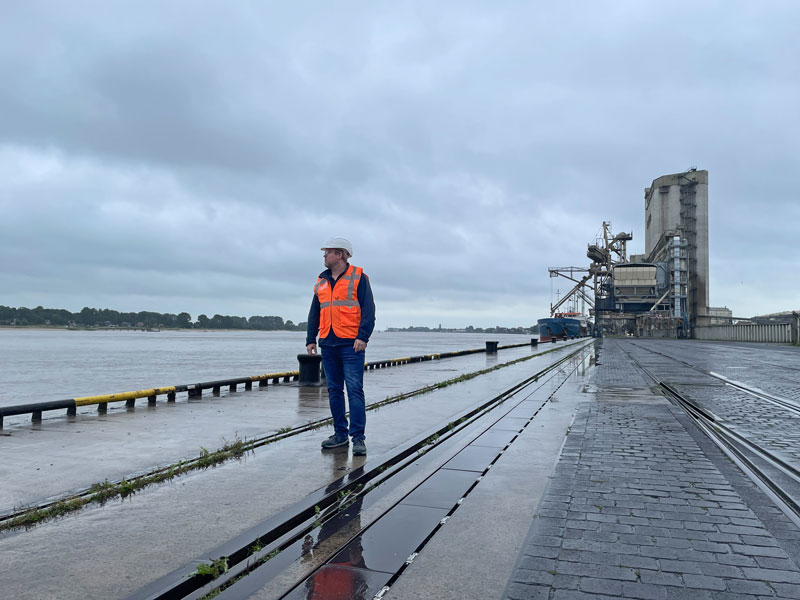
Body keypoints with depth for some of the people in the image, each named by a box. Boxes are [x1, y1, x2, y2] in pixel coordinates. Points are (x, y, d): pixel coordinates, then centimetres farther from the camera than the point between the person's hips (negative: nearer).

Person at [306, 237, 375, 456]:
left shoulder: (358, 277, -1)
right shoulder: (321, 282, 17)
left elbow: (368, 309, -7)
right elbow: (314, 313, 20)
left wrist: (363, 337, -16)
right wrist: (310, 339, 12)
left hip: (351, 345, -6)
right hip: (328, 344, 6)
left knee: (355, 390, -8)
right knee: (334, 390, 9)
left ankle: (358, 437, -4)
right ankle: (340, 433, 19)